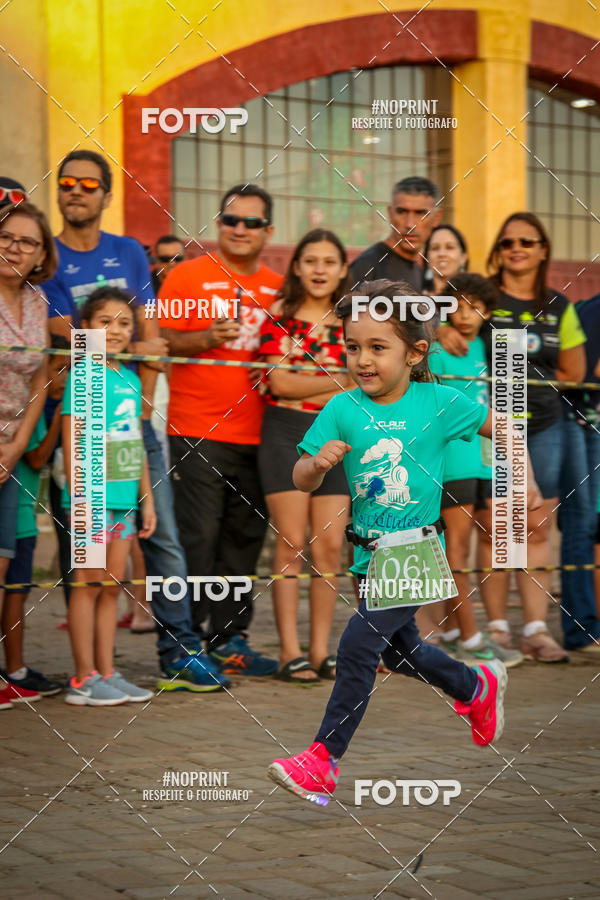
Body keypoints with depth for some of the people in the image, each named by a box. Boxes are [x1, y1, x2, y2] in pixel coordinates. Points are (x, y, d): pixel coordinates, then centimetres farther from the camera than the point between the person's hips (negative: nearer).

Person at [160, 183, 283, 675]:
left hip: (257, 432, 5)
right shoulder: (188, 275, 1)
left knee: (245, 538, 8)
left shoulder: (279, 288, 13)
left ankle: (231, 638, 16)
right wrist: (208, 338, -18)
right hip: (197, 431, -5)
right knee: (198, 538, -5)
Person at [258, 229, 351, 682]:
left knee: (330, 545, 2)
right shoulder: (280, 316, 1)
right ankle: (290, 650, -2)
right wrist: (341, 382, -8)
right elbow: (280, 381, -8)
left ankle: (321, 649, 8)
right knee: (292, 543, -5)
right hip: (287, 431, -3)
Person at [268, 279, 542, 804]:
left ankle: (325, 760, -8)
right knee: (399, 650, 21)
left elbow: (497, 427, 7)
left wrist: (524, 481, 3)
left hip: (416, 551, -5)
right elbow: (302, 482, -3)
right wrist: (318, 463, -24)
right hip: (369, 553, 5)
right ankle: (478, 687, 49)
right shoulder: (342, 410, -3)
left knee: (359, 646, -15)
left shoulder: (438, 403, -8)